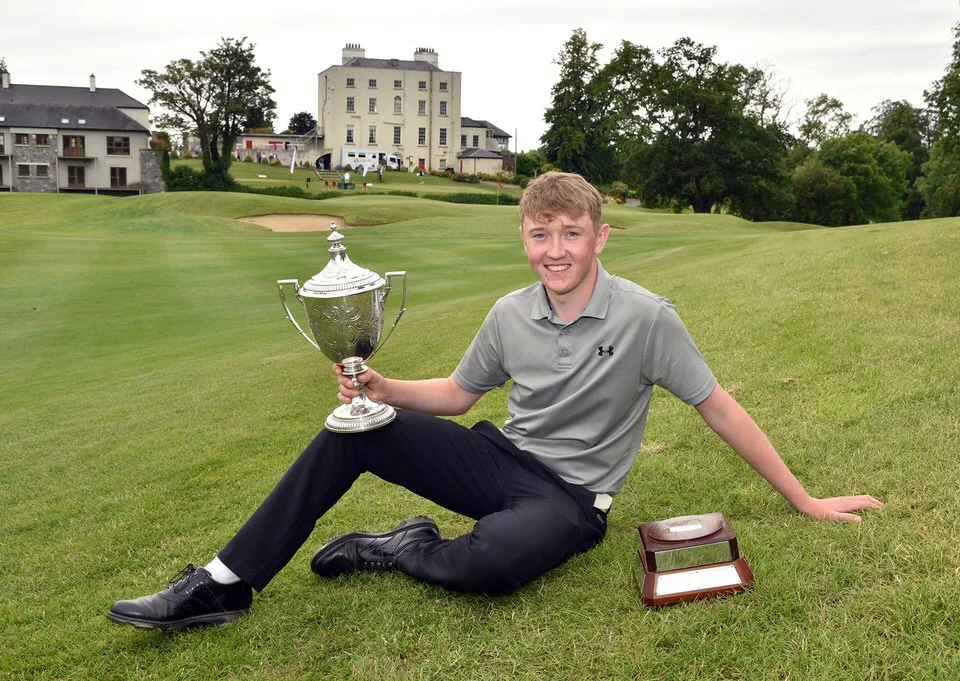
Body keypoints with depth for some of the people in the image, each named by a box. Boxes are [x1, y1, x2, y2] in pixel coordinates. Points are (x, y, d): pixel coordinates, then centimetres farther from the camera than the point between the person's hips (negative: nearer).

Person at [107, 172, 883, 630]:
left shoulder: (645, 317, -14)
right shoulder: (510, 314, 0)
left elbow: (718, 408, -7)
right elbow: (457, 394, 12)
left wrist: (804, 501, -3)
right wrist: (385, 388, -7)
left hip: (571, 496, -4)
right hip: (502, 458, 5)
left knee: (491, 562, -39)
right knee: (353, 428, -12)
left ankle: (401, 549, -4)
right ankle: (227, 585, -7)